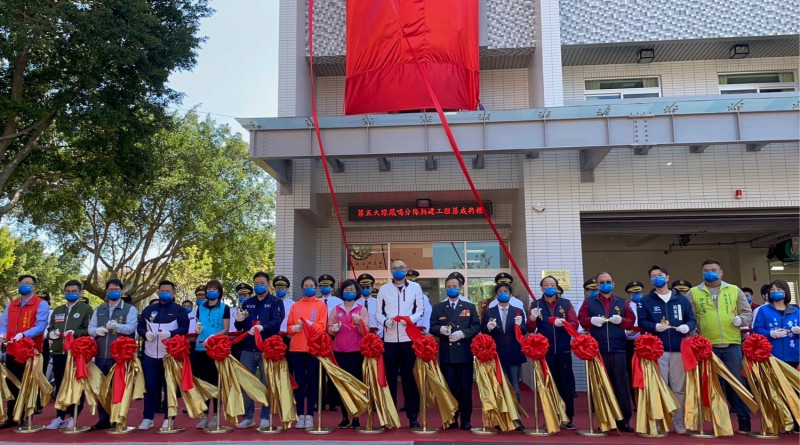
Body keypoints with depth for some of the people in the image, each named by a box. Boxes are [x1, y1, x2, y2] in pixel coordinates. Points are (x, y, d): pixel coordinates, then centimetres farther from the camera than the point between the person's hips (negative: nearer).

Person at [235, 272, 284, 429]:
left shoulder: (276, 302, 1)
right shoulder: (247, 303, 15)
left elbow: (277, 321, -15)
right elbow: (240, 327, 14)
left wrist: (262, 327, -33)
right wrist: (239, 320, -10)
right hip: (248, 349, 4)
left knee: (267, 384, 3)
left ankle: (265, 417, 12)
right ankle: (248, 417, 16)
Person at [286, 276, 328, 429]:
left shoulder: (321, 305, 5)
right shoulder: (295, 306, 13)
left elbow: (322, 327, -4)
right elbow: (289, 327, 8)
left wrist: (309, 324, -19)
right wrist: (296, 327, -13)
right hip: (296, 348, 2)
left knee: (312, 382, 1)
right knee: (299, 382, 3)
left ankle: (310, 415, 7)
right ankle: (300, 415, 10)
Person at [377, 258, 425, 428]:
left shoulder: (415, 287, 8)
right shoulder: (383, 289, 10)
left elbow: (420, 310, 4)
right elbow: (378, 313, 8)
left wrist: (410, 319, -14)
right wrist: (386, 321, -13)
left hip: (408, 338, -1)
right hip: (389, 338, 1)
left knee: (410, 377, 1)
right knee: (389, 377, 4)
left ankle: (413, 416, 7)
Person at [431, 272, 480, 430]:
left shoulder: (469, 307, 9)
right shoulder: (437, 307, 11)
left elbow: (476, 327, 1)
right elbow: (432, 327, 4)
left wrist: (462, 333, -15)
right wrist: (441, 330, -18)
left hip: (464, 353, 0)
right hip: (446, 354, 1)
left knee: (466, 388, 3)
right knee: (449, 388, 5)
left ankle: (466, 420, 12)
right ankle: (451, 419, 14)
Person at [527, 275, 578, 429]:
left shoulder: (566, 303, 6)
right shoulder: (536, 305, 4)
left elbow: (575, 324, -2)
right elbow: (531, 329, -3)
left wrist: (564, 323, -23)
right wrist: (532, 319, -24)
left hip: (563, 350, 1)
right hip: (545, 351, 0)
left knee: (566, 384, 3)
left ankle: (568, 418, 12)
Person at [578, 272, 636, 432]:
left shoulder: (622, 302, 14)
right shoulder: (589, 302, 11)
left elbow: (631, 322, 8)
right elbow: (581, 320, 3)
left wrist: (621, 320, -11)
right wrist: (591, 320, -16)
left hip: (618, 350, 1)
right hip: (597, 350, 0)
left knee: (621, 384, 0)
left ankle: (623, 420, 7)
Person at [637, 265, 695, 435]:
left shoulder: (681, 299, 12)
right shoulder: (646, 301, 7)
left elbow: (692, 319, 11)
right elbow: (642, 322, 1)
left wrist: (687, 326, -11)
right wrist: (654, 327, -18)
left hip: (679, 350, 2)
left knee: (679, 388, 5)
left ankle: (679, 421, 15)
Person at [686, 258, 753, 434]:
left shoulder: (734, 290, 9)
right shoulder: (693, 292, 5)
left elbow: (748, 313, 12)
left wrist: (741, 319, -9)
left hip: (732, 344, 1)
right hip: (707, 346, 0)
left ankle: (744, 419, 14)